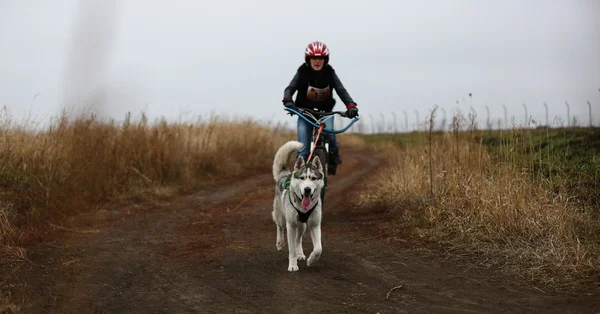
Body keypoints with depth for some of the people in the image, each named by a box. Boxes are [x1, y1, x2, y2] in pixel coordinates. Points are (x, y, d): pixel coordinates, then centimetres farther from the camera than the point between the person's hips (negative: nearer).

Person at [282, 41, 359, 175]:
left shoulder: (329, 72, -8)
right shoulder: (302, 72, -11)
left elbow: (341, 90, -17)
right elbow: (290, 88, -22)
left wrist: (351, 105, -35)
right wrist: (288, 101, -44)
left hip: (325, 111, 0)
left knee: (328, 130, -28)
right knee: (303, 148, -11)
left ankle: (333, 155, -1)